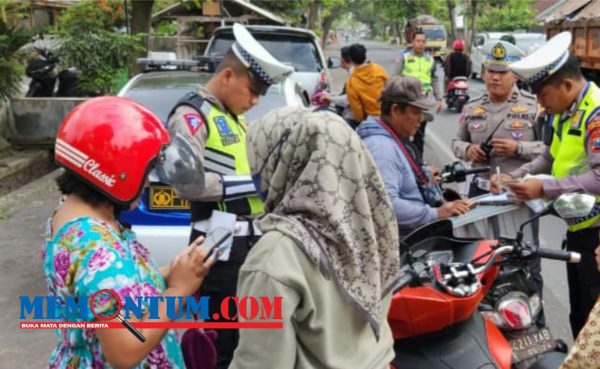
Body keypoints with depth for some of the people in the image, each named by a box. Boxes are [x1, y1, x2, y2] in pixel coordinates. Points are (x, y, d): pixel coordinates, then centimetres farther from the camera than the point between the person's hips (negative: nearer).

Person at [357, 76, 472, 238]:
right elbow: (387, 204, -30)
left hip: (418, 229, 10)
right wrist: (435, 214, -26)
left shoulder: (395, 138, 14)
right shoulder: (381, 147, -20)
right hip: (402, 237, -10)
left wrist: (422, 175, 18)